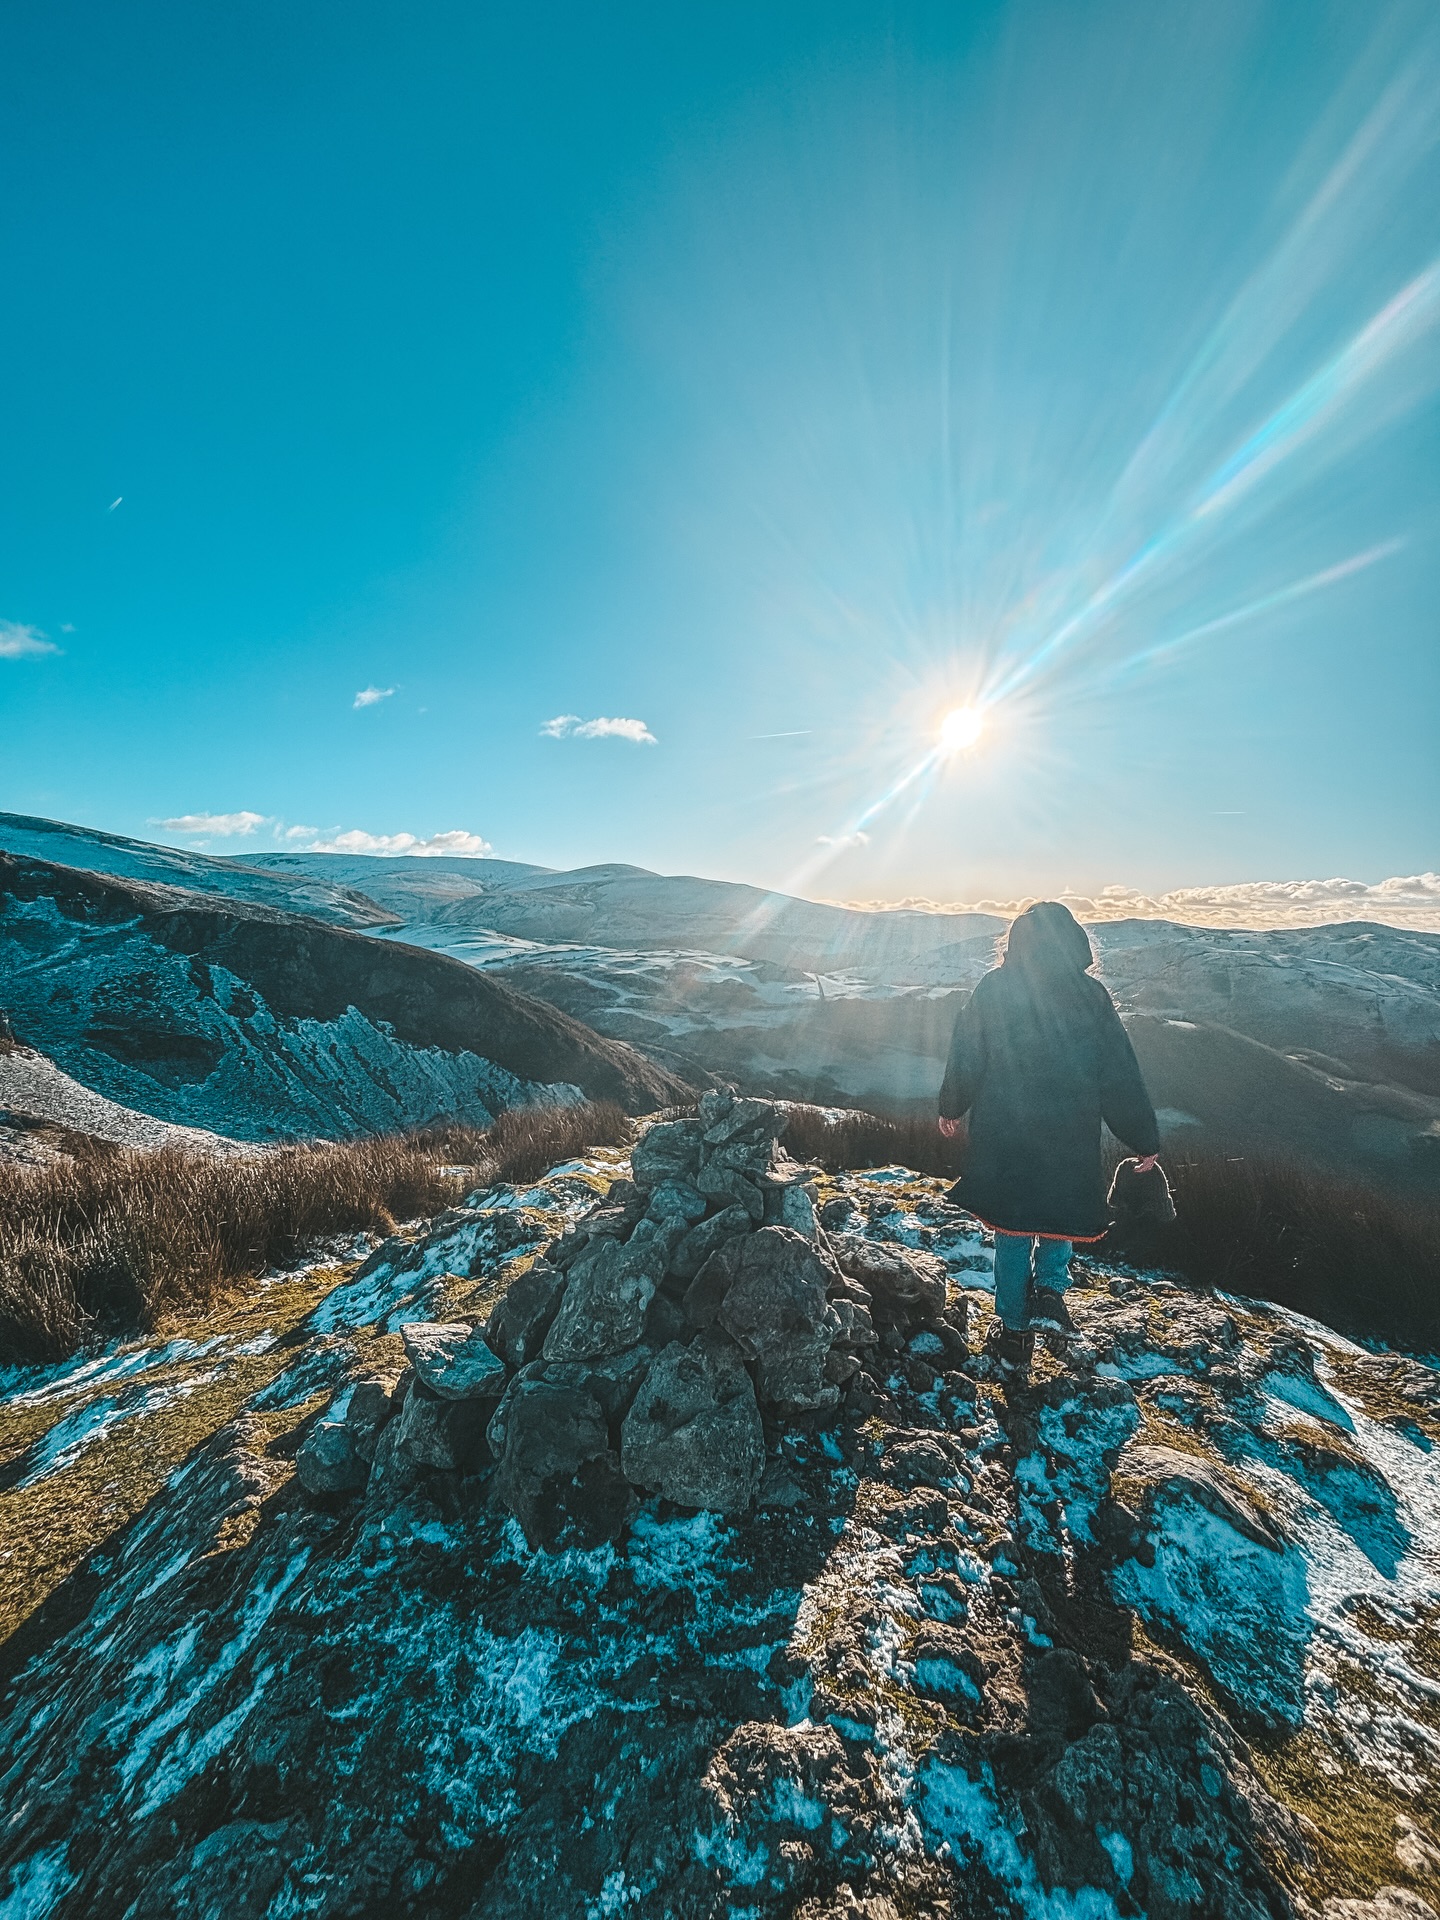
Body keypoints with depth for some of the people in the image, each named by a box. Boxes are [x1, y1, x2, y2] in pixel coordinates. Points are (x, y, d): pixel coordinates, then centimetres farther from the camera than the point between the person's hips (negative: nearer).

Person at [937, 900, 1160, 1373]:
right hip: (1069, 1139, 0)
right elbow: (1121, 1077, -3)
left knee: (1012, 1229, 15)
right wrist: (1145, 1142, 7)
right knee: (1063, 1210, 30)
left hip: (1002, 1138, 0)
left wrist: (951, 1109, 13)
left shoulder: (992, 989, -8)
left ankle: (1014, 1332, 25)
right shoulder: (1089, 996, -7)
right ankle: (1049, 1287, 15)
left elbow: (965, 1059, -3)